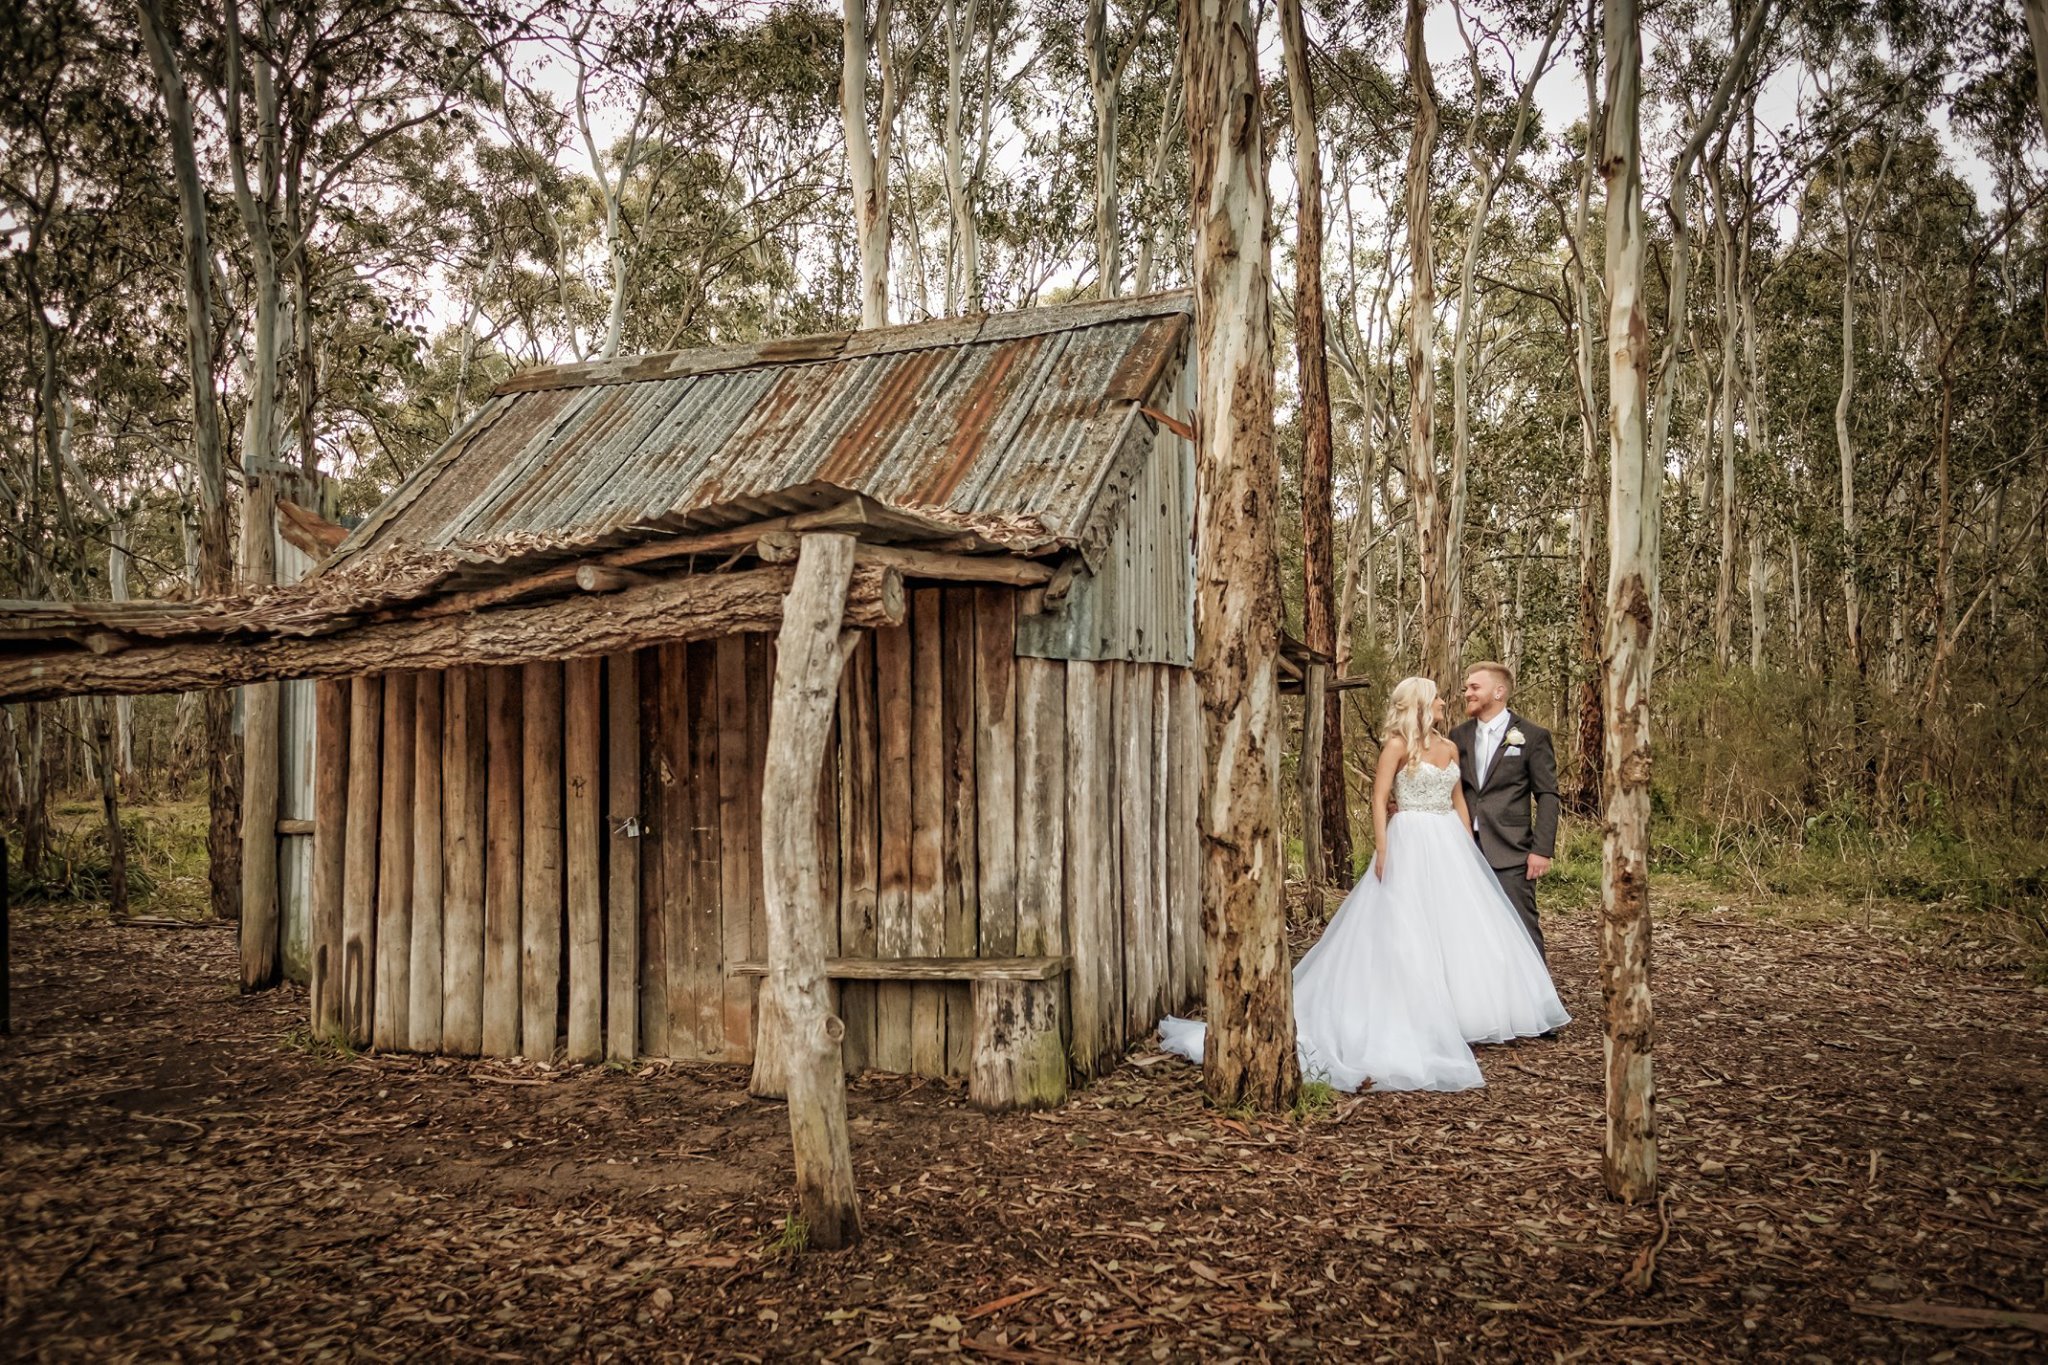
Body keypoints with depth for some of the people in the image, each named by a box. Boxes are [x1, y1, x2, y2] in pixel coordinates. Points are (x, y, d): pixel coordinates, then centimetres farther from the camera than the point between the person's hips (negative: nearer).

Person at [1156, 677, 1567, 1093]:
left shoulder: (1449, 747, 13)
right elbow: (1379, 800, -10)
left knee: (1461, 929, 7)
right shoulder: (1398, 745, -6)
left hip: (1450, 846, 7)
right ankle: (1414, 1018, 2)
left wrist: (1470, 849, 15)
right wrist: (1382, 851, -18)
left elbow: (1458, 800, 19)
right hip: (1411, 845, -7)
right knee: (1408, 932, -5)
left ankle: (1457, 1013, 19)